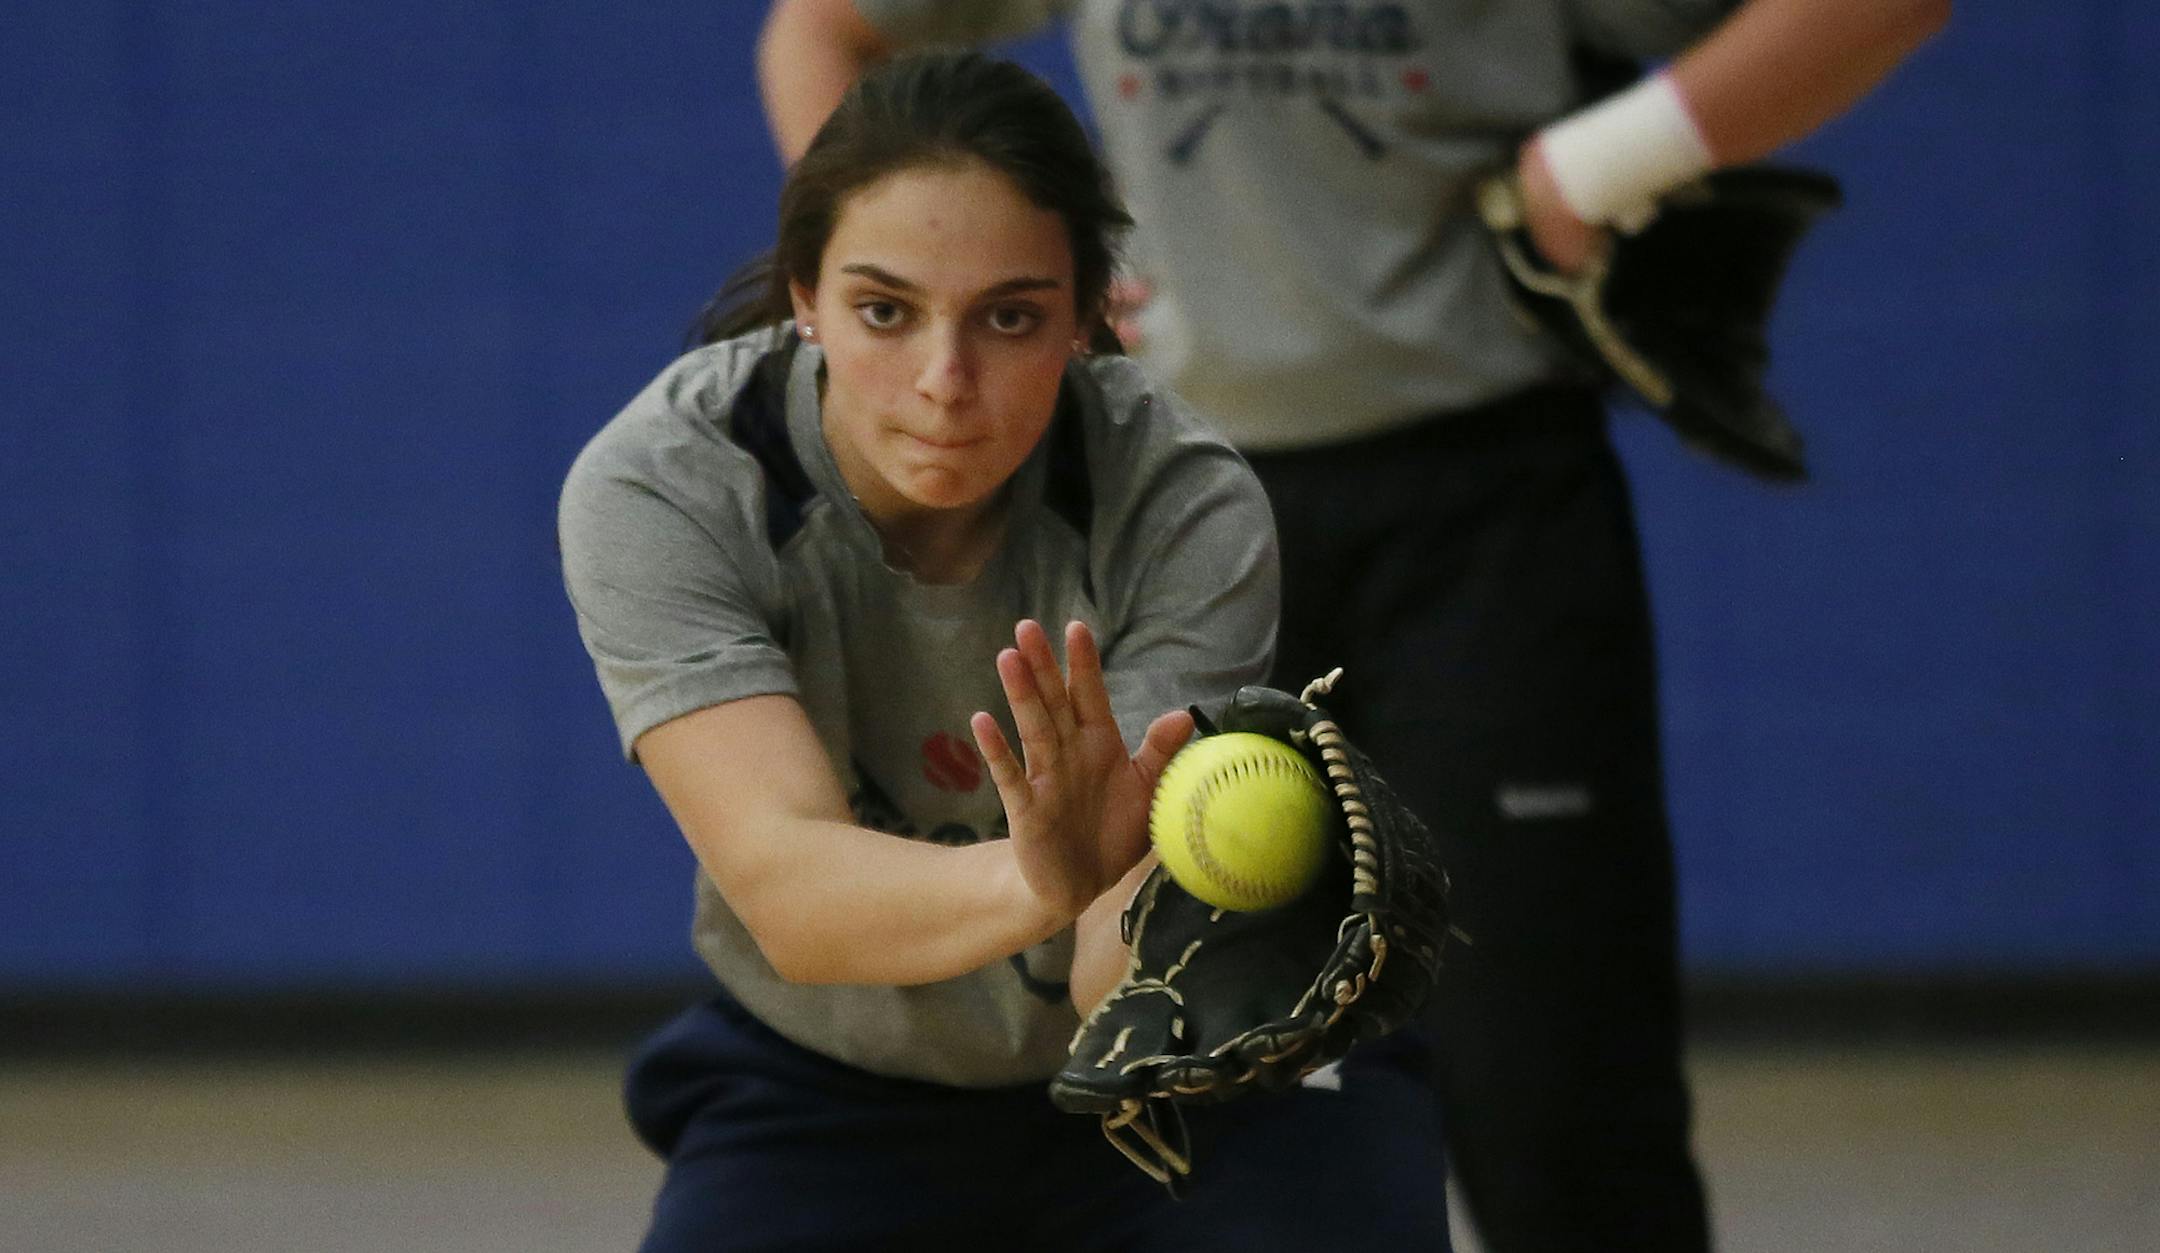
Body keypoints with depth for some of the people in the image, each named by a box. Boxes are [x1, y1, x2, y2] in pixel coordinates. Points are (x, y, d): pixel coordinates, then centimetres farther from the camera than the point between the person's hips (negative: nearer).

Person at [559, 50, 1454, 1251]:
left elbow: (1132, 971, -34)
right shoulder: (660, 488, -24)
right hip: (828, 1096, 2)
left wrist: (1132, 900, -59)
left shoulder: (1184, 507, -25)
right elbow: (784, 887, -38)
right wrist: (1035, 885, -59)